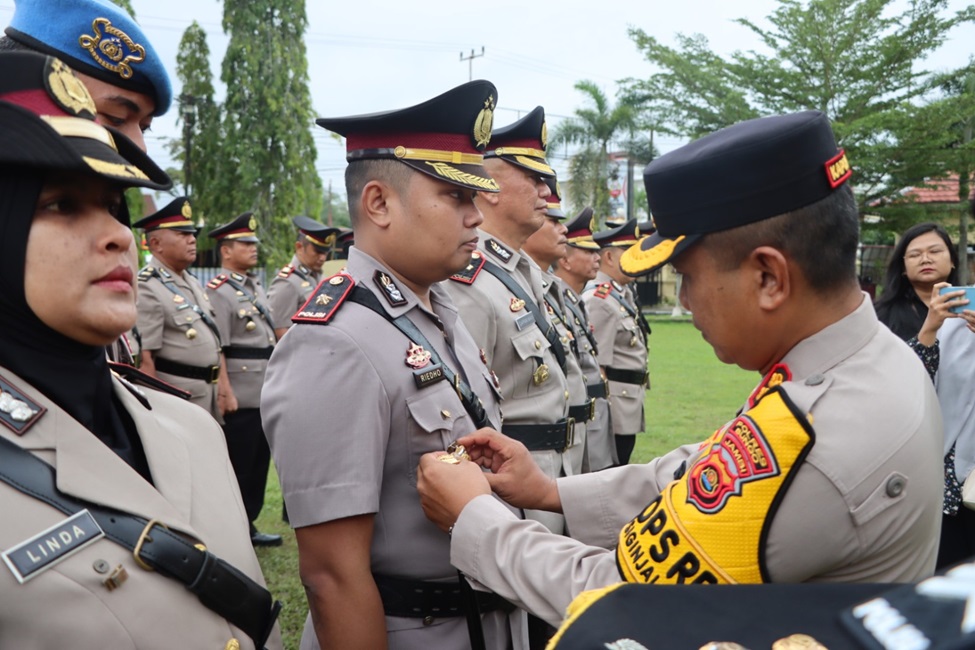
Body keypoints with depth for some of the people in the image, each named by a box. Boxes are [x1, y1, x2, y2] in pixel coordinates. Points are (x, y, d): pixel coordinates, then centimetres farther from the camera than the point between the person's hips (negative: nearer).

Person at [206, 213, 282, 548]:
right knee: (237, 466, 2)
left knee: (259, 462, 15)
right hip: (240, 397, -8)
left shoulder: (256, 286, 16)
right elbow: (216, 349, -17)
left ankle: (248, 526, 27)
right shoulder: (219, 291, -11)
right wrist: (226, 394, -20)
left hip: (265, 393, 8)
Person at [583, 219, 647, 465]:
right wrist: (606, 410, -19)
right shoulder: (600, 299, -17)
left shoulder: (623, 295, 13)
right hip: (615, 405, -9)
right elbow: (596, 362, -20)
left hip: (629, 405, 9)